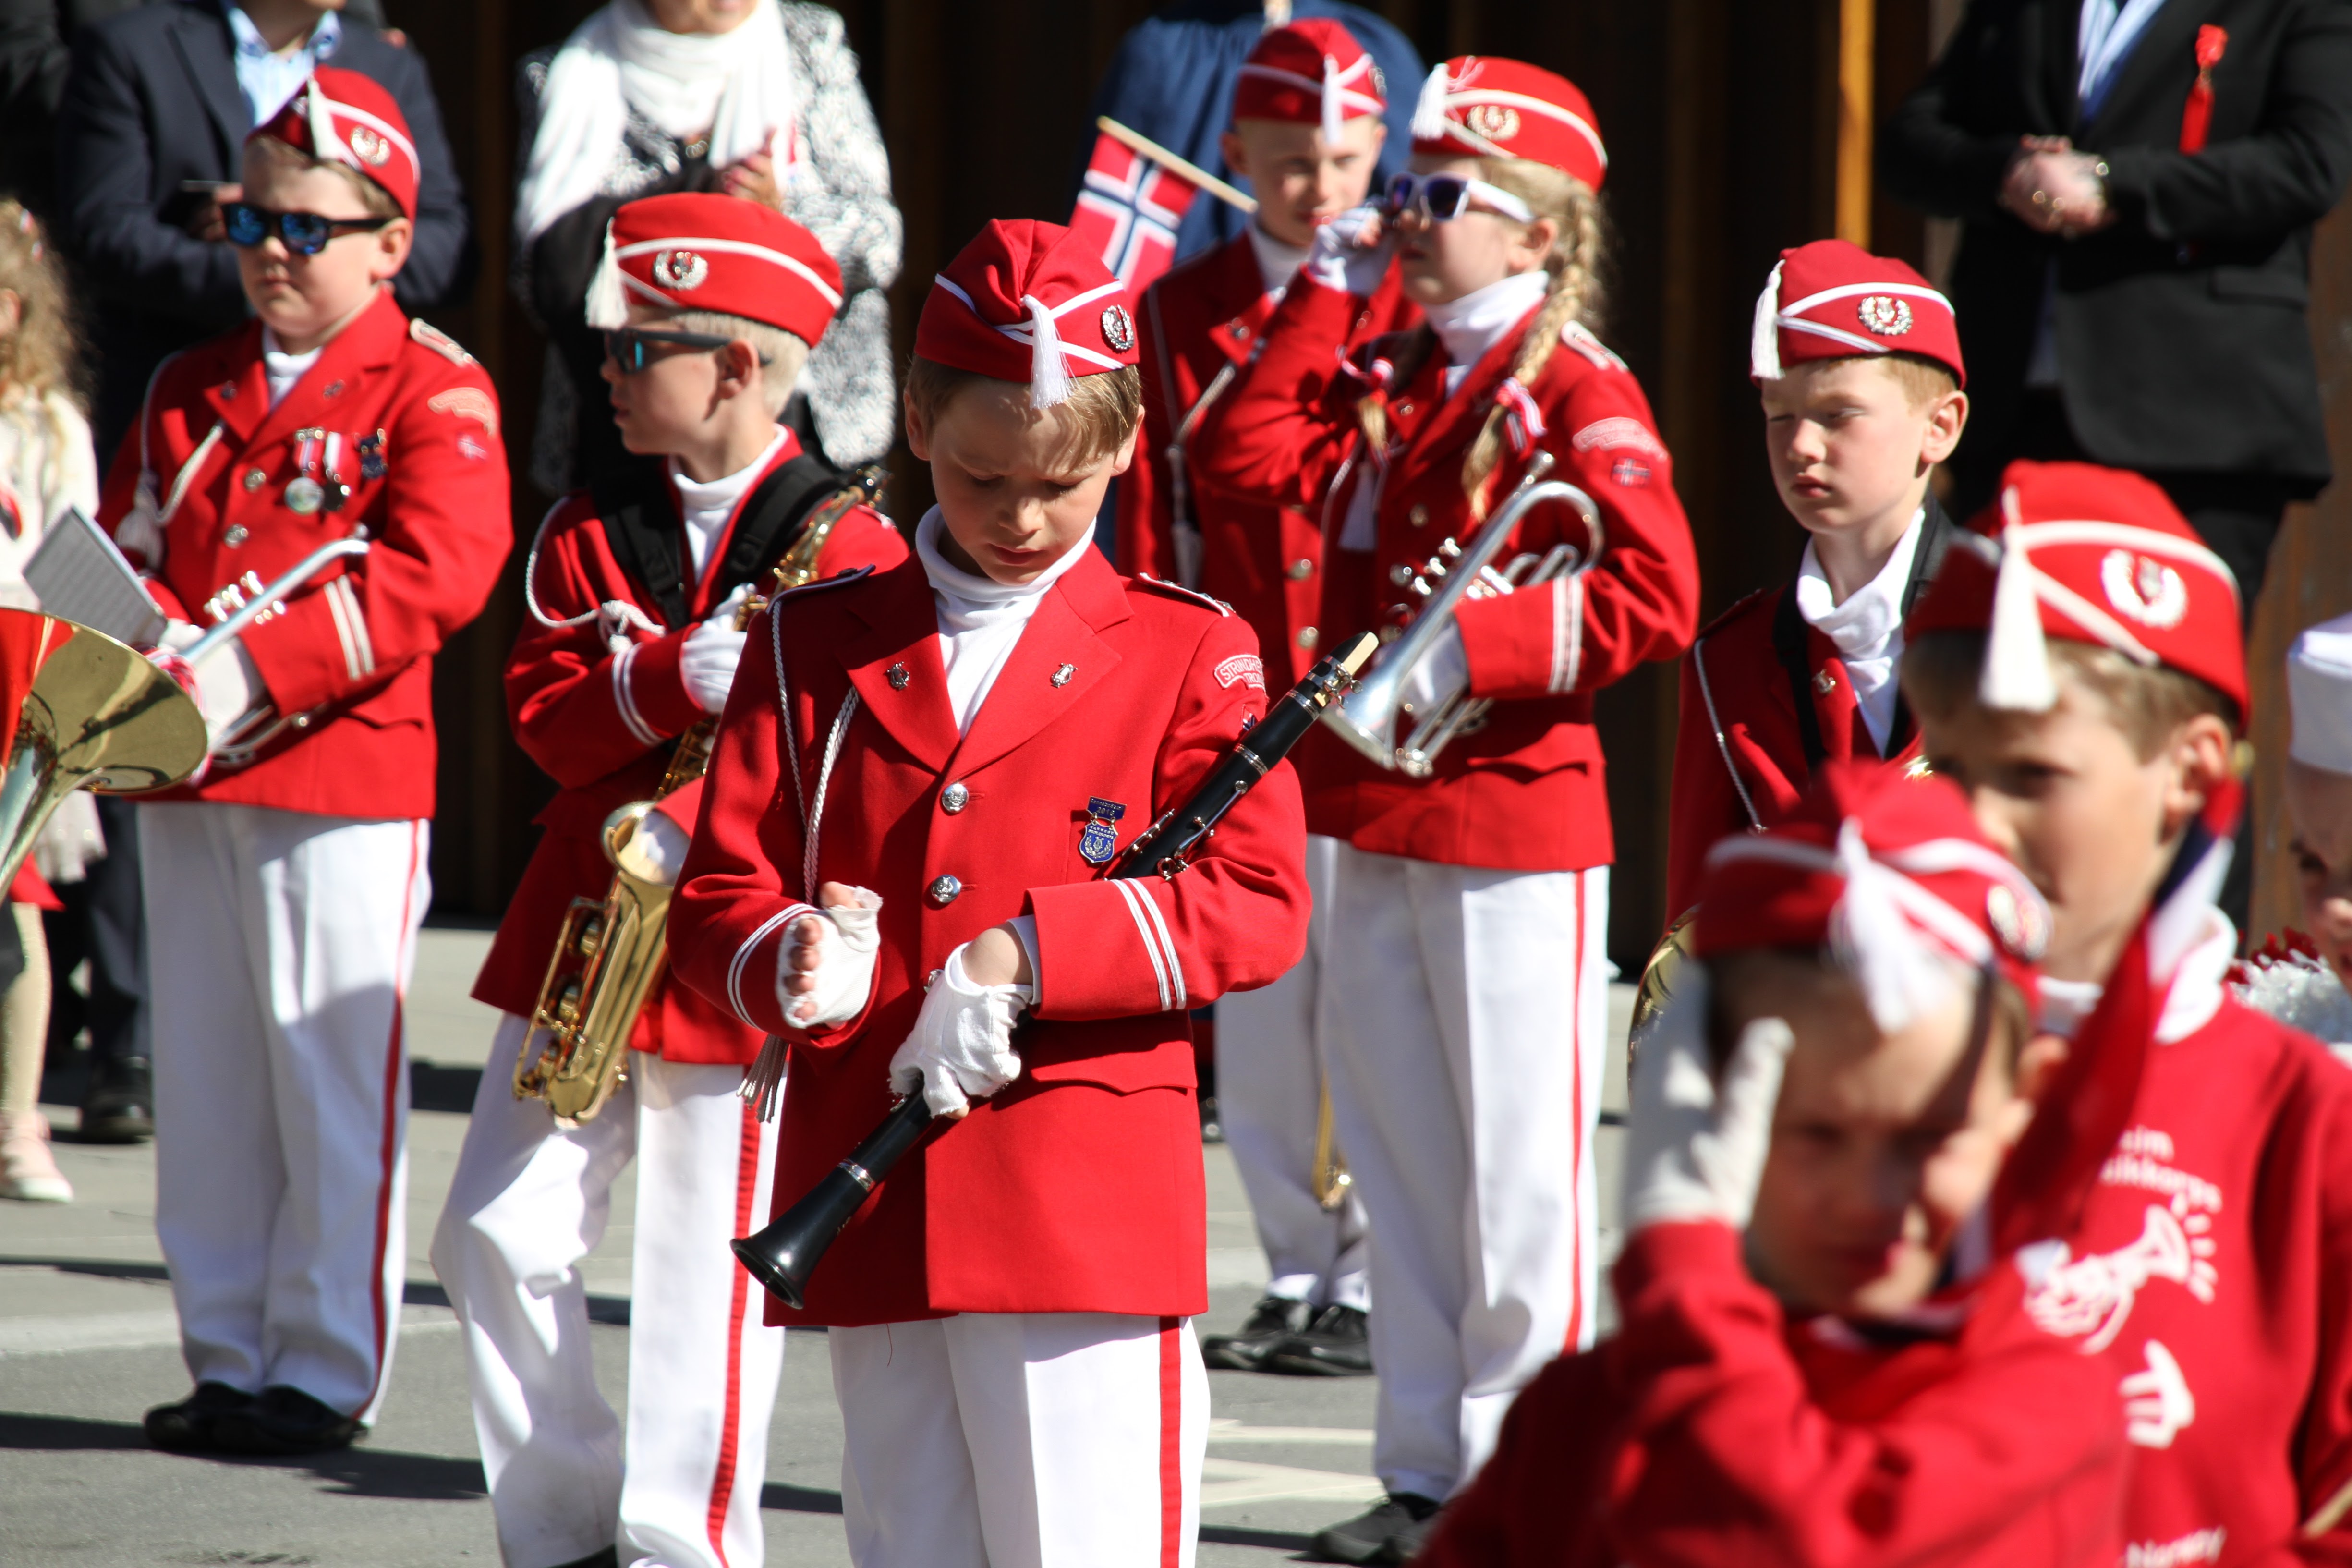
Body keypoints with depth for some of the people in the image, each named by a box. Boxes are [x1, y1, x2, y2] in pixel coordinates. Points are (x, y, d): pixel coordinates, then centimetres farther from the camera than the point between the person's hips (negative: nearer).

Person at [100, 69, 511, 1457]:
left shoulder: (434, 390, -4)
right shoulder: (193, 392, 15)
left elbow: (435, 574, -16)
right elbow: (130, 549, 15)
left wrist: (254, 674, -22)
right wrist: (145, 657, -9)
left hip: (345, 782, -6)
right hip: (186, 785, 6)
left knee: (330, 1079, -3)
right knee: (206, 1082, 9)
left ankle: (328, 1370, 4)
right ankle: (230, 1357, 17)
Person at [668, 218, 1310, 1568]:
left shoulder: (1189, 654, 4)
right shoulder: (816, 647, 11)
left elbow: (1260, 905, -6)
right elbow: (720, 890, 8)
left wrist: (1024, 957, -17)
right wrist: (793, 964, -16)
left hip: (1093, 1201, -3)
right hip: (870, 1211, 3)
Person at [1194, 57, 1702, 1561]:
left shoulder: (1581, 391, -10)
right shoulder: (1387, 378, 12)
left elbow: (1654, 598, -19)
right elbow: (1251, 458, 0)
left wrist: (1472, 647, -23)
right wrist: (1328, 296, 0)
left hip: (1516, 816, -8)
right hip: (1375, 812, 8)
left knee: (1517, 1163, -2)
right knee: (1398, 1152, 12)